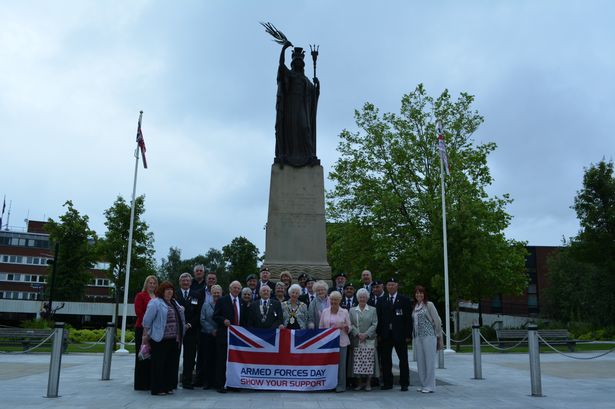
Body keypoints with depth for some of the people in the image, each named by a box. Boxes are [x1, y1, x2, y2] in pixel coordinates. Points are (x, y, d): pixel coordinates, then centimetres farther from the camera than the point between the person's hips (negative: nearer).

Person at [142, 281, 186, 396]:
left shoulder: (174, 303, 18)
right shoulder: (155, 303, -6)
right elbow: (147, 320, -9)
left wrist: (184, 326, 14)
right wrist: (146, 335, -9)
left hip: (174, 339, 8)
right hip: (160, 339, -7)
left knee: (171, 364, 9)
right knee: (159, 364, 0)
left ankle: (168, 387, 18)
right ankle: (157, 389, 6)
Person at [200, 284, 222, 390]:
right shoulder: (206, 305, 8)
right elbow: (203, 320, 3)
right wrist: (212, 330, -7)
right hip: (208, 336, 1)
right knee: (207, 358, 2)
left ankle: (217, 382, 8)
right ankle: (207, 381, 9)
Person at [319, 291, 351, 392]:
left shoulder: (344, 312, 5)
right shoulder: (325, 312, 8)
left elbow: (349, 328, 5)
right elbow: (320, 326, 11)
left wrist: (344, 327, -15)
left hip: (341, 341, -1)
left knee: (341, 363, -2)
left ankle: (340, 385, 7)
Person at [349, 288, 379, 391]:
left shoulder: (373, 310, 8)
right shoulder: (352, 310, 11)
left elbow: (374, 324, 1)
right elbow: (351, 324, 4)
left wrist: (366, 334, -11)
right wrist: (358, 334, -11)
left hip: (369, 340, -1)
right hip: (356, 341, 1)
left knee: (369, 362, -3)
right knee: (357, 363, -1)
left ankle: (368, 383, 7)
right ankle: (359, 383, 9)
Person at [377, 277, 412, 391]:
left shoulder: (405, 300, 2)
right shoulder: (382, 301, 9)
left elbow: (408, 318, -1)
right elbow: (379, 318, 6)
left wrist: (408, 335, -7)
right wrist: (379, 334, -1)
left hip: (400, 335, -2)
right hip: (386, 335, 2)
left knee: (403, 360, 4)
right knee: (385, 360, 6)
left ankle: (404, 383, 13)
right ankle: (387, 383, 16)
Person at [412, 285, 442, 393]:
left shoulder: (429, 304, -3)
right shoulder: (414, 307, 14)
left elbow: (437, 320, -2)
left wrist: (439, 335, 0)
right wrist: (413, 336, 10)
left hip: (428, 335, -6)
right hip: (417, 337, 6)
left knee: (429, 360, -3)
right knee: (420, 361, 8)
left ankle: (430, 385, 1)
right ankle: (423, 384, 16)